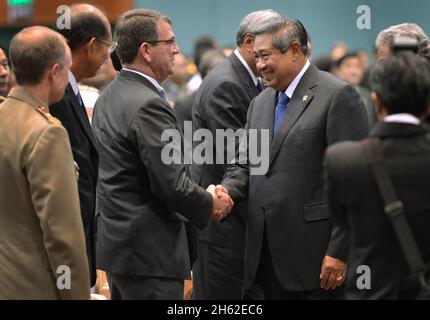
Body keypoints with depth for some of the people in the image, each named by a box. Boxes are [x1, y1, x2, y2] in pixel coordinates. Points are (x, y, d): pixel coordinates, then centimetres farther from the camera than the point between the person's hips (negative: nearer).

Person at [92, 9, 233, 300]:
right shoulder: (148, 105, -19)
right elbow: (173, 184, -22)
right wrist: (209, 205, -3)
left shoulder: (109, 98, 11)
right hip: (150, 251, -10)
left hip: (116, 241, 10)